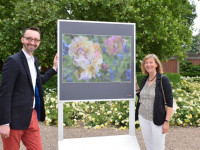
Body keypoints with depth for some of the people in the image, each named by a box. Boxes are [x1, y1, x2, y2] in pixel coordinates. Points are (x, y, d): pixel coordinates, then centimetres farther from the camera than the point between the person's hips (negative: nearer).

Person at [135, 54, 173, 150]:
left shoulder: (163, 79, -11)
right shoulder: (145, 79, 6)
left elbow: (169, 102, -12)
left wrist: (167, 121, -16)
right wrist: (135, 83, 6)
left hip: (157, 120, -5)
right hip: (143, 117, 5)